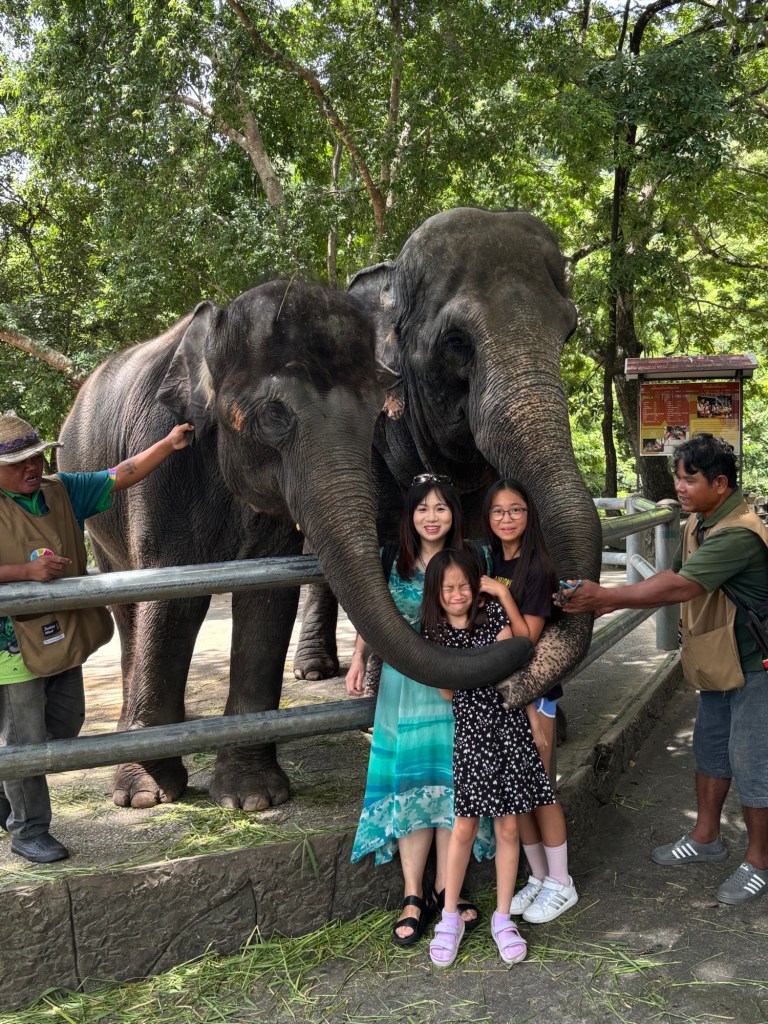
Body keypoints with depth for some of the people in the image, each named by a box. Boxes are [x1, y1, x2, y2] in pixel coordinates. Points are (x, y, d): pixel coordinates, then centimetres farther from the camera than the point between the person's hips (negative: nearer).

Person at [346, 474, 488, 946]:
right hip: (405, 689, 0)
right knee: (410, 786, 0)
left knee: (453, 783, 3)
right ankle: (413, 897, 8)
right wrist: (359, 658, -5)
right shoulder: (392, 562, 1)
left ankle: (445, 888, 17)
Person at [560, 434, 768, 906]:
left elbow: (679, 587, -35)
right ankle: (706, 837, 36)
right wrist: (616, 601, -5)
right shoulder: (699, 523, 3)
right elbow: (676, 577, 7)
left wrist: (606, 596, -34)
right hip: (718, 660, 9)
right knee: (711, 748, 19)